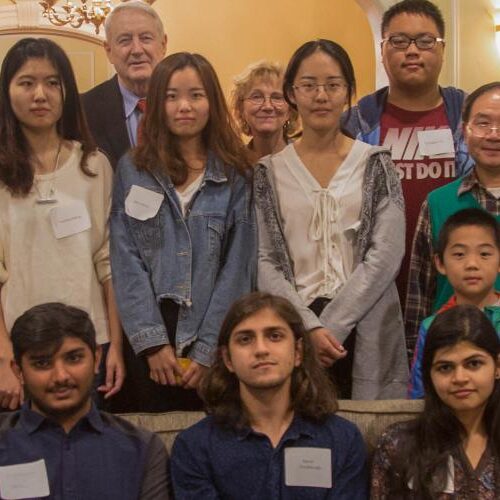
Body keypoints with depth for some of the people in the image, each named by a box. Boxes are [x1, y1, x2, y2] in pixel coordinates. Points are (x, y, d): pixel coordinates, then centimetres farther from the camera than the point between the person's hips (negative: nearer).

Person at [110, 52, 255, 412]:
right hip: (149, 341, 1)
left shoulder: (237, 175, 2)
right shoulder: (132, 170, 4)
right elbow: (126, 261, -1)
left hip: (217, 345, 0)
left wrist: (207, 351, -9)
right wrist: (154, 342, -10)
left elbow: (238, 266, -2)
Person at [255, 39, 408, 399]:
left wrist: (331, 325, -13)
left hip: (367, 332, 0)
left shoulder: (375, 164, 5)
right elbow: (264, 263, 0)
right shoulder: (269, 173, 6)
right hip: (293, 332, 0)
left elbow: (386, 255, -5)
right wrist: (309, 326, -14)